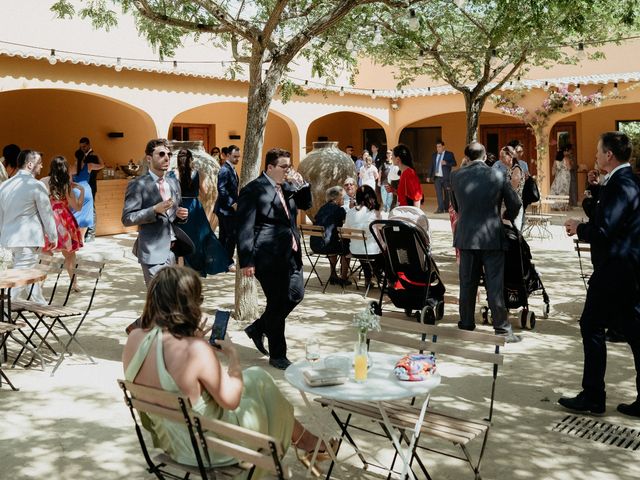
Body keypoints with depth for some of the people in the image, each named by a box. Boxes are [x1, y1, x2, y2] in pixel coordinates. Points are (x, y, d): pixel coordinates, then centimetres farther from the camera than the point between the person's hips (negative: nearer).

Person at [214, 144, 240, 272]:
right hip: (226, 209, -10)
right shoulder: (225, 170, -15)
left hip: (229, 209, 10)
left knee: (224, 236, 13)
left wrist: (235, 203, 12)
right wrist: (232, 204, -22)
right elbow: (222, 190, -22)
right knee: (232, 235, -8)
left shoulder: (231, 169, 15)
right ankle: (229, 262, -2)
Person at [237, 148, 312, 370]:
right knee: (277, 302, 1)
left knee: (296, 294, 12)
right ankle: (277, 355, 17)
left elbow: (306, 204, 21)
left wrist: (302, 184, 2)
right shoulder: (253, 190, -11)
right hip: (269, 256, -8)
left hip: (290, 254, 8)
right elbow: (244, 228, -14)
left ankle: (257, 328, 31)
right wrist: (247, 261, -17)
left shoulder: (288, 187, 11)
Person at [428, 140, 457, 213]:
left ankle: (446, 208, 17)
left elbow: (454, 163, -4)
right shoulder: (434, 155, 13)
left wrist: (446, 163, -20)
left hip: (446, 177, -2)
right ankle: (440, 209, -10)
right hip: (437, 177, 3)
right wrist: (429, 176, 9)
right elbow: (432, 166, 14)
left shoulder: (449, 154, 1)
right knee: (438, 193, -7)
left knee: (446, 193, 6)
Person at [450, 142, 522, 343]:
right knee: (495, 285, 2)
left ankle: (466, 324, 20)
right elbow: (515, 204, 1)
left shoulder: (456, 176, -2)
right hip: (492, 237, -2)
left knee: (467, 283, 11)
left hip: (466, 237, 2)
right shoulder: (497, 175, -6)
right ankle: (502, 328, 6)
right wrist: (507, 217, 22)